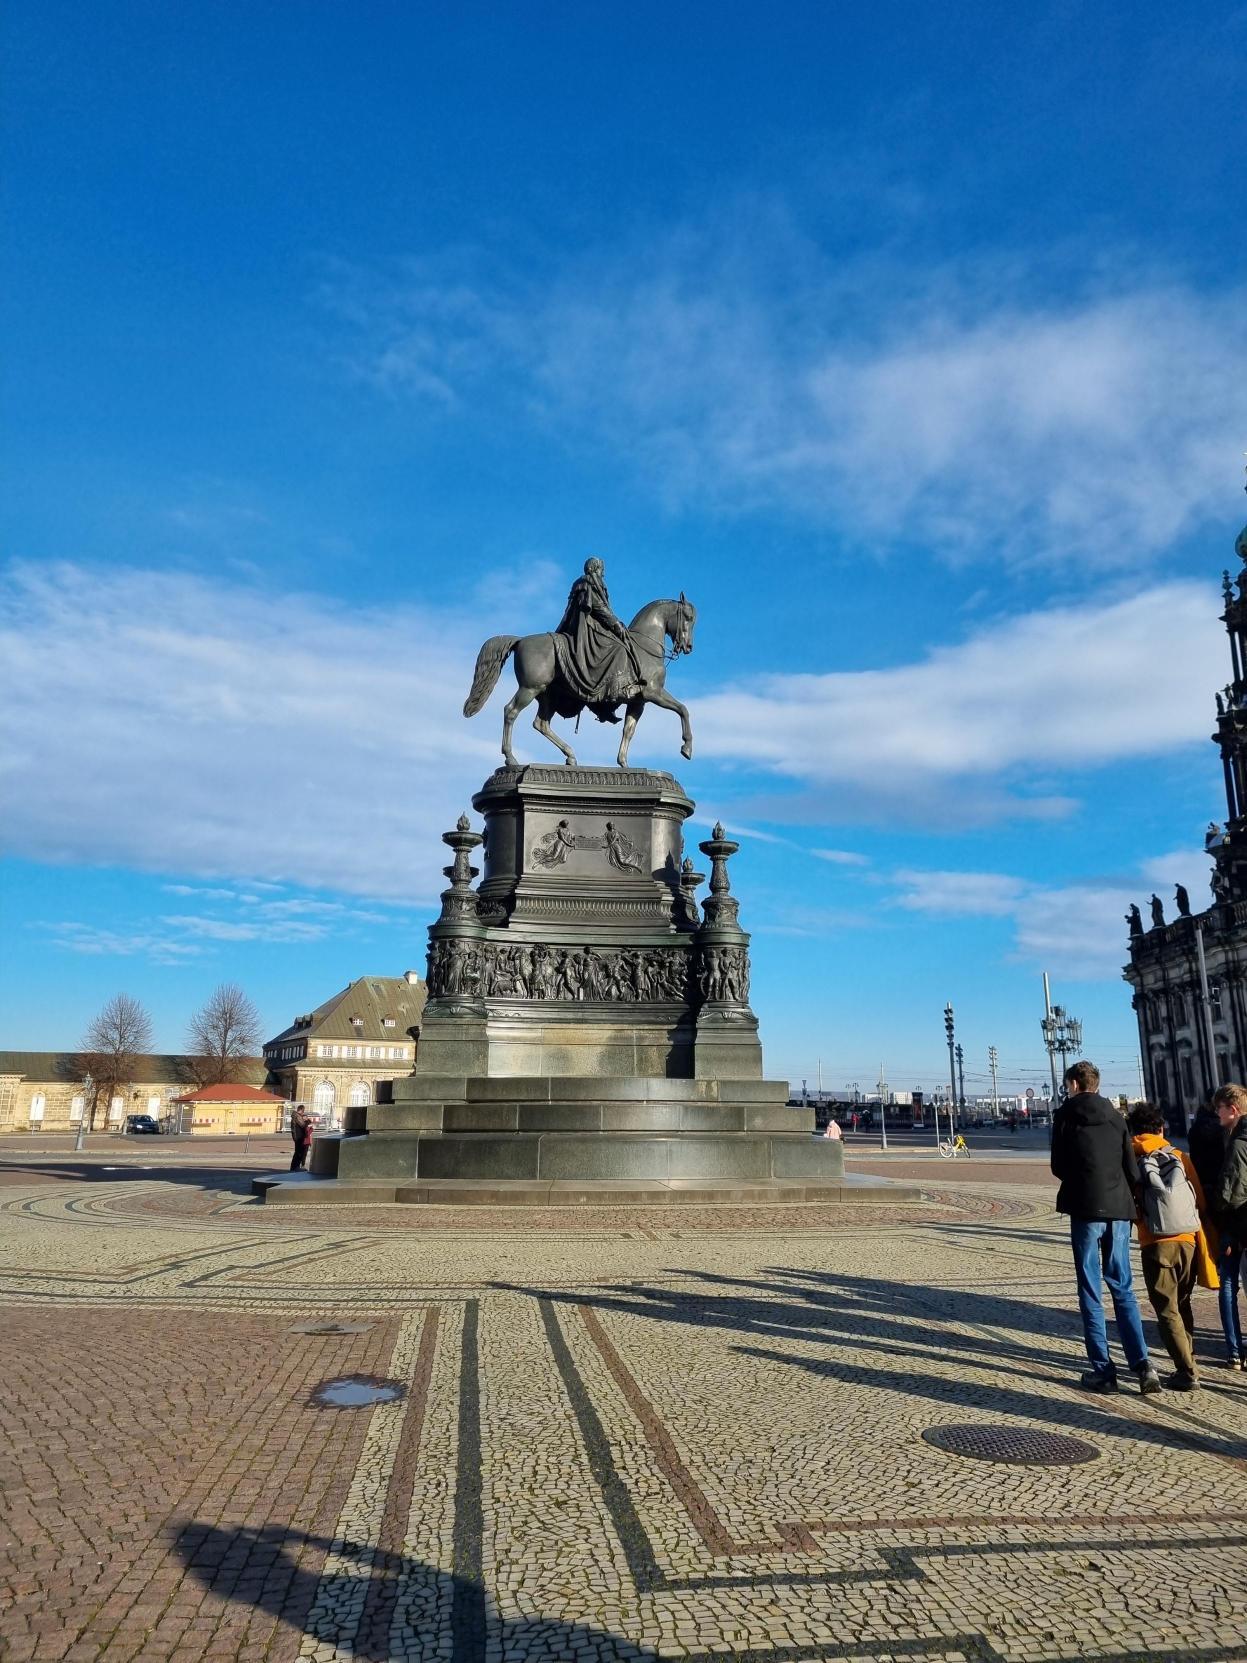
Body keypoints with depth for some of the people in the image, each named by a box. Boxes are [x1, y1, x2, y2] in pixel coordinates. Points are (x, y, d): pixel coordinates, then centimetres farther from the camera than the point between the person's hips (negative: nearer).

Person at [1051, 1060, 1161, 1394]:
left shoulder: (1066, 1115, -3)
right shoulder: (1116, 1117, 7)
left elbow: (1058, 1167, 0)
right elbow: (1132, 1169, 4)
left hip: (1086, 1209, -4)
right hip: (1119, 1209, 4)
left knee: (1091, 1292, 4)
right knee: (1123, 1288, 13)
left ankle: (1102, 1370, 5)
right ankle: (1142, 1365, 4)